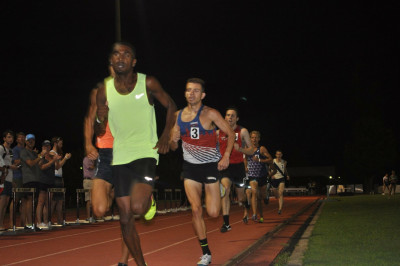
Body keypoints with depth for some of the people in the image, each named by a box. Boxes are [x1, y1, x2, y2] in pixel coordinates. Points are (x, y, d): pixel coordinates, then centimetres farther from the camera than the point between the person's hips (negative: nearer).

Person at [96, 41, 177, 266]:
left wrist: (166, 136, -3)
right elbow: (100, 132, 7)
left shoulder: (148, 83, -6)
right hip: (120, 157, 3)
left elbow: (171, 106, 8)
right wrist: (101, 119, -15)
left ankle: (150, 199, 13)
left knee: (137, 207, -24)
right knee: (125, 219, 4)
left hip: (146, 153, -3)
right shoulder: (104, 91, 1)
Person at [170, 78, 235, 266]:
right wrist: (173, 141, -15)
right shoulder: (178, 116, 2)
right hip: (190, 166, 3)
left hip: (210, 165, -3)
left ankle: (219, 190, 34)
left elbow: (230, 133, -4)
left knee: (213, 213, -4)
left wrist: (226, 156, -16)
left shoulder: (210, 114, -11)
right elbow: (173, 147, 9)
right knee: (196, 209, -9)